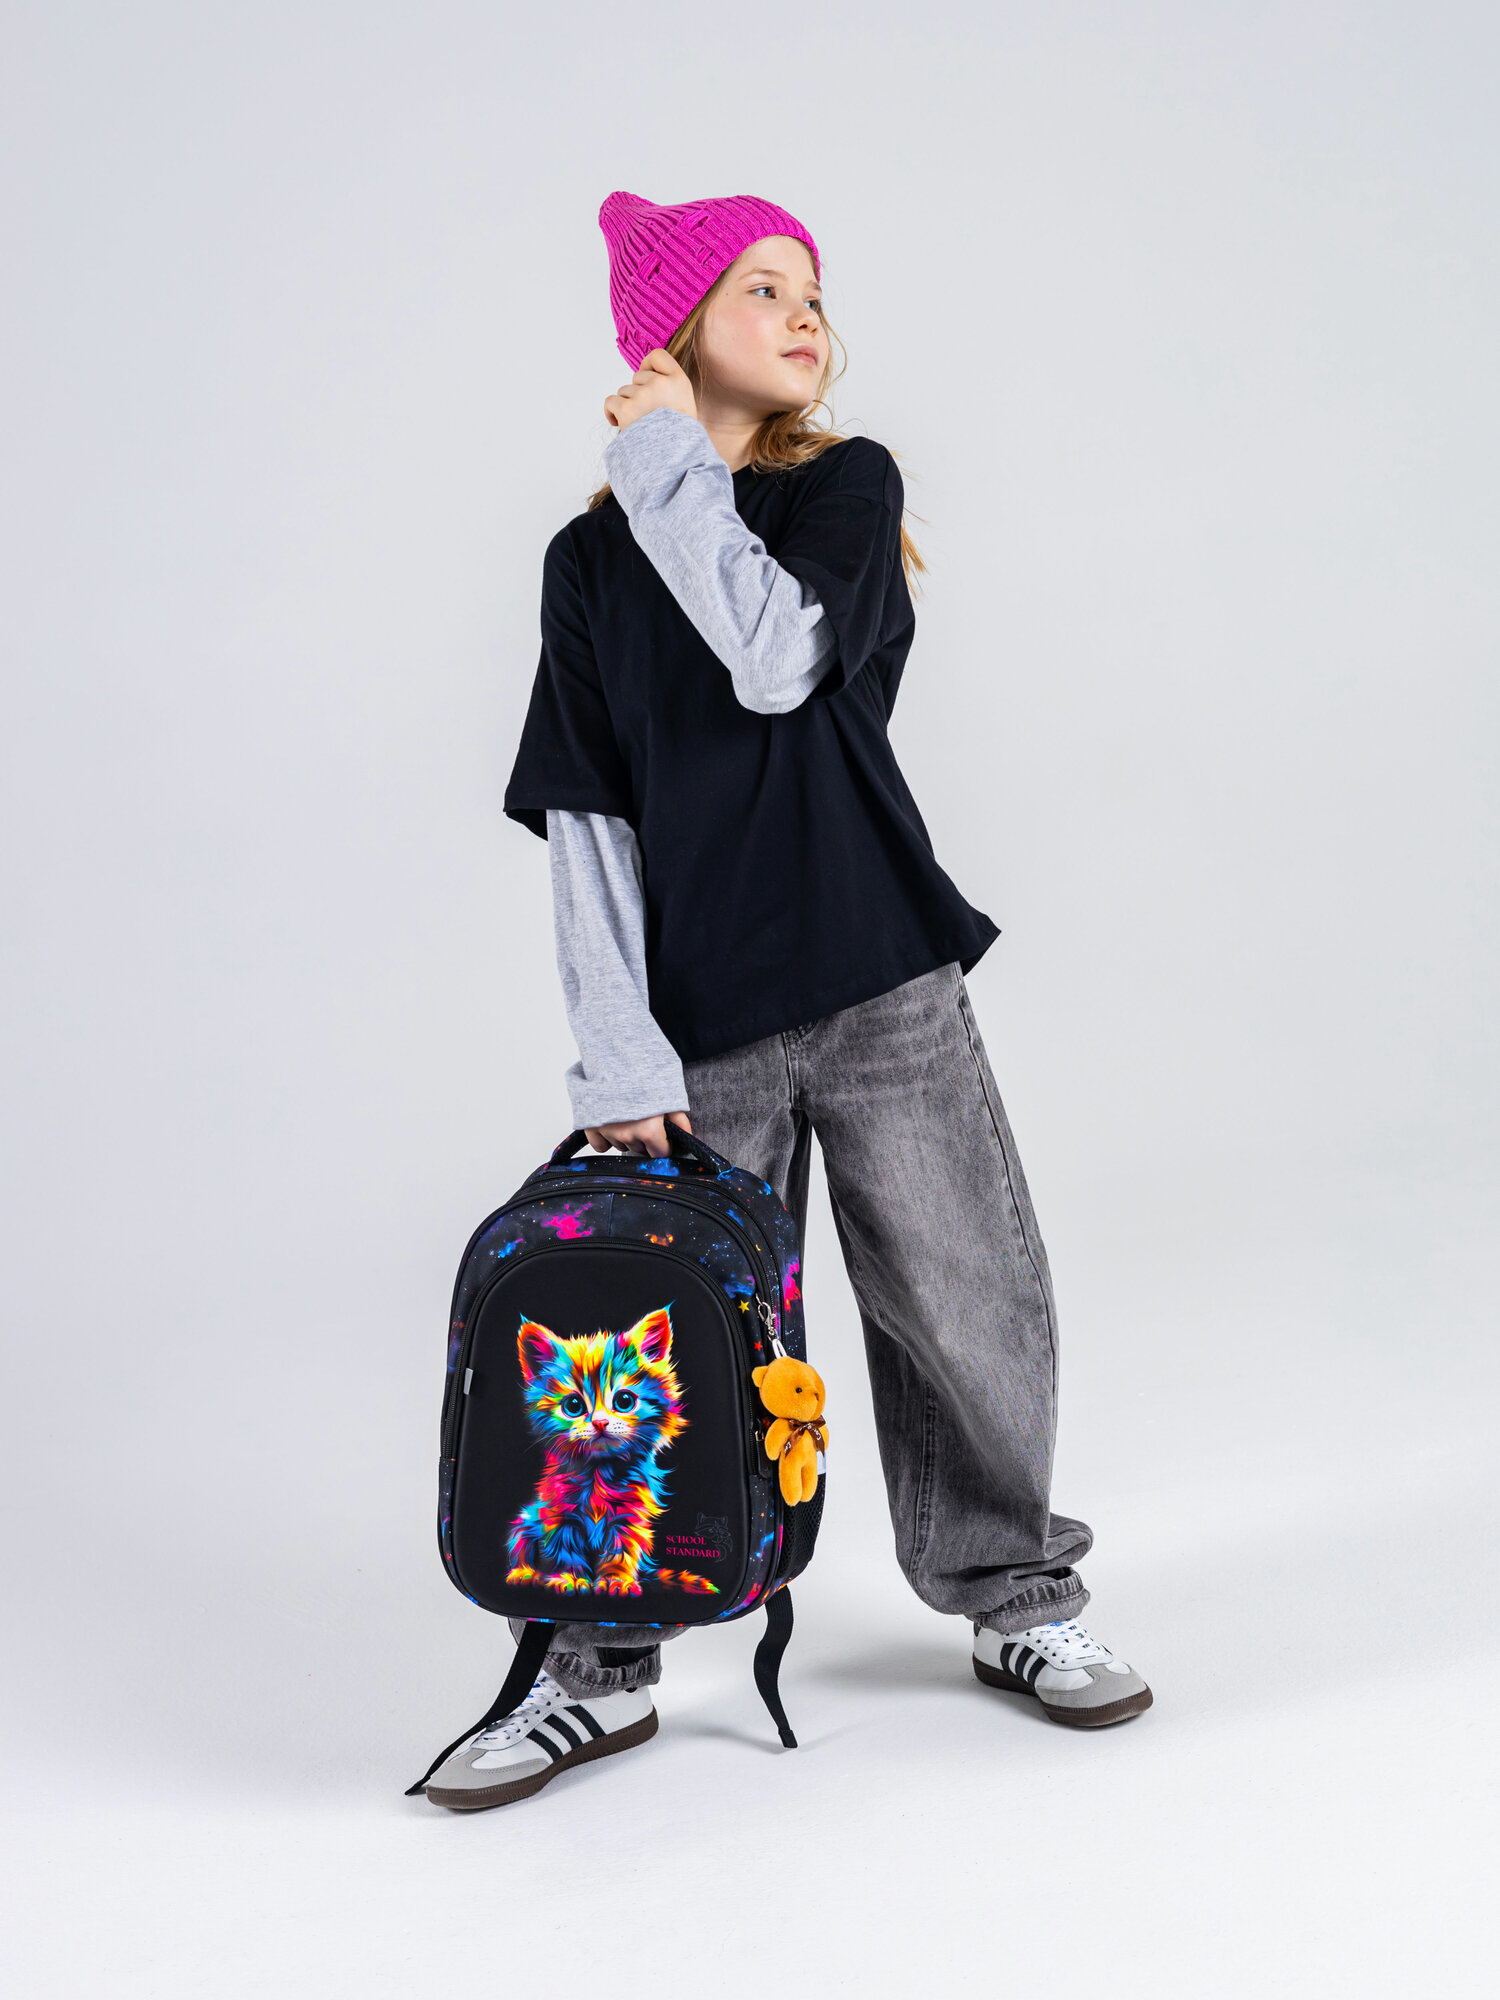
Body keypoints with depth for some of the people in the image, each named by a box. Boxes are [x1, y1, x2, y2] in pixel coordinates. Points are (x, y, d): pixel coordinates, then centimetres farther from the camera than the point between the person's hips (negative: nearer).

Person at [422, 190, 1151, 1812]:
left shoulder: (847, 487, 6)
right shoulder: (591, 563, 8)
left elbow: (776, 657, -15)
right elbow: (586, 824, 2)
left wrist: (668, 467, -5)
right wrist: (619, 1054, -7)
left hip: (885, 984, 0)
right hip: (703, 1020, 0)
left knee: (966, 1304, 4)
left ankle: (1015, 1596, 26)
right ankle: (603, 1670, 15)